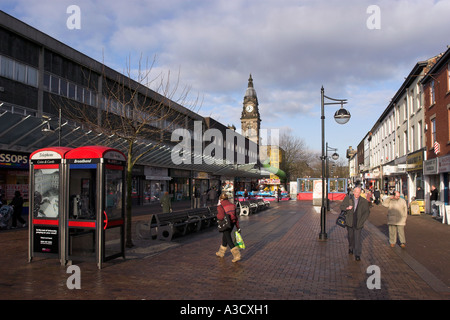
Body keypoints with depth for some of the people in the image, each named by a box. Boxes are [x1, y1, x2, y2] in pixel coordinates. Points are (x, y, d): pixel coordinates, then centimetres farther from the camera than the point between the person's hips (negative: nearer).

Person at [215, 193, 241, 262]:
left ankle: (237, 255, -8)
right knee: (224, 238, 24)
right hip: (232, 224, 7)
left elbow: (221, 217, -23)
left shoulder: (220, 206, -13)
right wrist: (238, 227, 9)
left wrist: (217, 216, 0)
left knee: (229, 241, -1)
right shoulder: (232, 205, 5)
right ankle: (221, 253, 40)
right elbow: (235, 217, 6)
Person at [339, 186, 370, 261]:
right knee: (350, 236, 15)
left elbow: (367, 212, 1)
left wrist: (361, 221, -8)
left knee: (358, 238, -7)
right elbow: (342, 206, 2)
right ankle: (351, 248, 41)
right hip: (349, 222, 2)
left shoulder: (364, 201, -3)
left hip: (358, 223, -2)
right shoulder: (348, 199, -1)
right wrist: (347, 208, -20)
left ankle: (357, 254, -1)